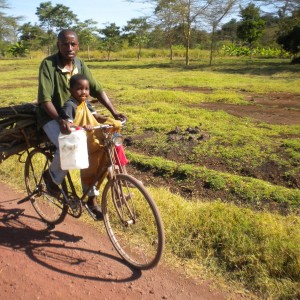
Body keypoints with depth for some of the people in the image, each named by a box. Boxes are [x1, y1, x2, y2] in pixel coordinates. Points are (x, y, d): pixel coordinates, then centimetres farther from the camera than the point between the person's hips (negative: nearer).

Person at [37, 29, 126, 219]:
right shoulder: (48, 64, -17)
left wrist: (114, 112, -15)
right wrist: (61, 120, -39)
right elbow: (45, 100, -23)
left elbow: (97, 90, -3)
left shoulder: (80, 64, -2)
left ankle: (91, 195, 5)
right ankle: (52, 175, 3)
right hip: (52, 117, -5)